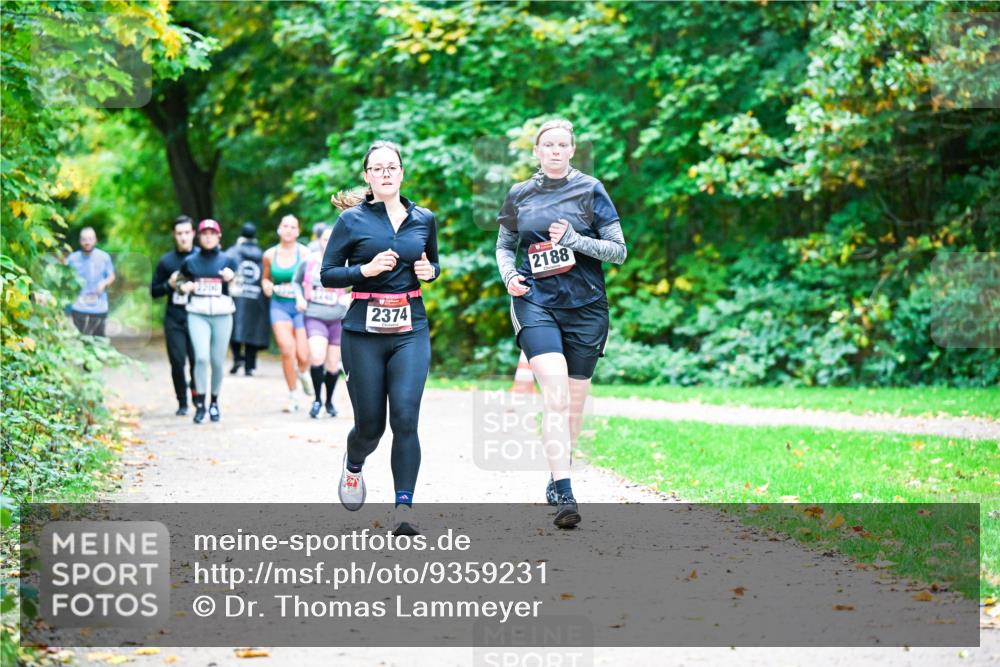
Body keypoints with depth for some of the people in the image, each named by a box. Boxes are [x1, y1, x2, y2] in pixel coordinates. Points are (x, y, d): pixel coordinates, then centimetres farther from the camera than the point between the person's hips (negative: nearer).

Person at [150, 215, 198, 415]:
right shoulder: (166, 261, 10)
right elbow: (154, 291, 14)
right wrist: (169, 285, -4)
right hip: (174, 321, 2)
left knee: (197, 360, -8)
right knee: (177, 361, -3)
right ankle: (182, 403, 10)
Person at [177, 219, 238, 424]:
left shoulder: (228, 261, 6)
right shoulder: (190, 262, 9)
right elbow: (183, 284, 23)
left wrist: (230, 280, -18)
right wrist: (183, 287, 0)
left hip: (222, 315, 0)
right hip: (197, 315, 0)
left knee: (217, 361, 2)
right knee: (201, 357, -17)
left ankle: (214, 403, 20)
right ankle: (199, 405, -11)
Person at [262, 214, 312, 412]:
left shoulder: (304, 253, -2)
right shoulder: (270, 255, 7)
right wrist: (266, 285, -1)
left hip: (301, 306, -1)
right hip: (279, 306, 1)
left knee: (303, 357, -7)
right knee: (287, 349, -17)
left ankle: (302, 373, 33)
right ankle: (292, 396, -1)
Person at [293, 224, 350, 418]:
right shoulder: (309, 261, 0)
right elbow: (297, 281, 17)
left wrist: (351, 297, -16)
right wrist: (299, 297, 0)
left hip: (338, 318, 0)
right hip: (314, 317, 0)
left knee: (333, 364, 9)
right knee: (317, 355, -22)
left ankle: (329, 401, 32)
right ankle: (317, 400, -5)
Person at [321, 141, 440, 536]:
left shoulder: (424, 219, 9)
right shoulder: (352, 220, 0)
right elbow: (327, 275, 1)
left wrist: (429, 271, 2)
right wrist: (366, 269, -15)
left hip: (411, 331, 1)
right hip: (363, 332, -1)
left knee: (405, 417, -14)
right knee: (370, 424, 5)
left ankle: (404, 507, -14)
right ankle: (353, 465, 41)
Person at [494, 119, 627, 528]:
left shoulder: (590, 190, 2)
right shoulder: (519, 195, 9)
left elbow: (619, 251, 1)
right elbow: (504, 245, 22)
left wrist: (574, 240, -13)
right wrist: (509, 275, 0)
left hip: (586, 306, 1)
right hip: (535, 302, -1)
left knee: (574, 401, 8)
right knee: (555, 395, -19)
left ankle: (558, 474, 31)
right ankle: (564, 495, -25)